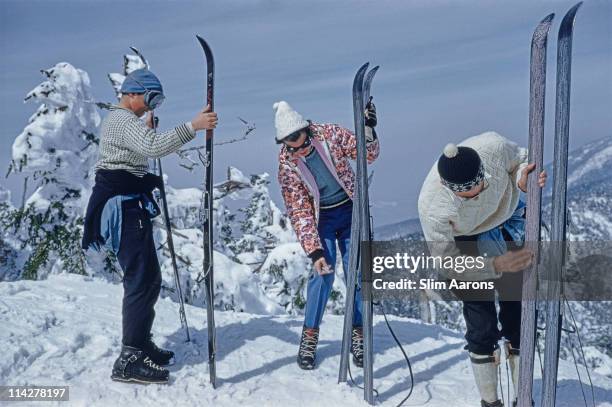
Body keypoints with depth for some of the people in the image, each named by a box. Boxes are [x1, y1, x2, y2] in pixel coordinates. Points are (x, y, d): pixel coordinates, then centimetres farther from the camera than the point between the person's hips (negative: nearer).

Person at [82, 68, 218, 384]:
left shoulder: (120, 119, 22)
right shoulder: (124, 121, -12)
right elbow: (154, 147, -31)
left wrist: (148, 128, 30)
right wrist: (193, 126, -37)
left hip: (128, 205, 11)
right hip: (125, 206, -11)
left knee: (148, 277, 15)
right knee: (143, 280, -13)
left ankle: (140, 344, 24)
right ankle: (130, 361, -12)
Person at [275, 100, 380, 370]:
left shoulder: (330, 134, -15)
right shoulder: (286, 165, -17)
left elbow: (368, 155, -4)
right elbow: (298, 212, -18)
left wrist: (368, 130, -24)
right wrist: (314, 250, -26)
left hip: (350, 209, 1)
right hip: (320, 217, -1)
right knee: (323, 272, -13)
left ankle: (357, 335, 15)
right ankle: (309, 337, 4)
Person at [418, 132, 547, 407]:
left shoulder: (492, 146, -34)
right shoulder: (432, 207, -38)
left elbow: (521, 159, -8)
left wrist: (523, 180, -31)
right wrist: (496, 265, -38)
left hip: (509, 227, 3)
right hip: (464, 245, -3)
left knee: (518, 316, 8)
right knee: (482, 326, -5)